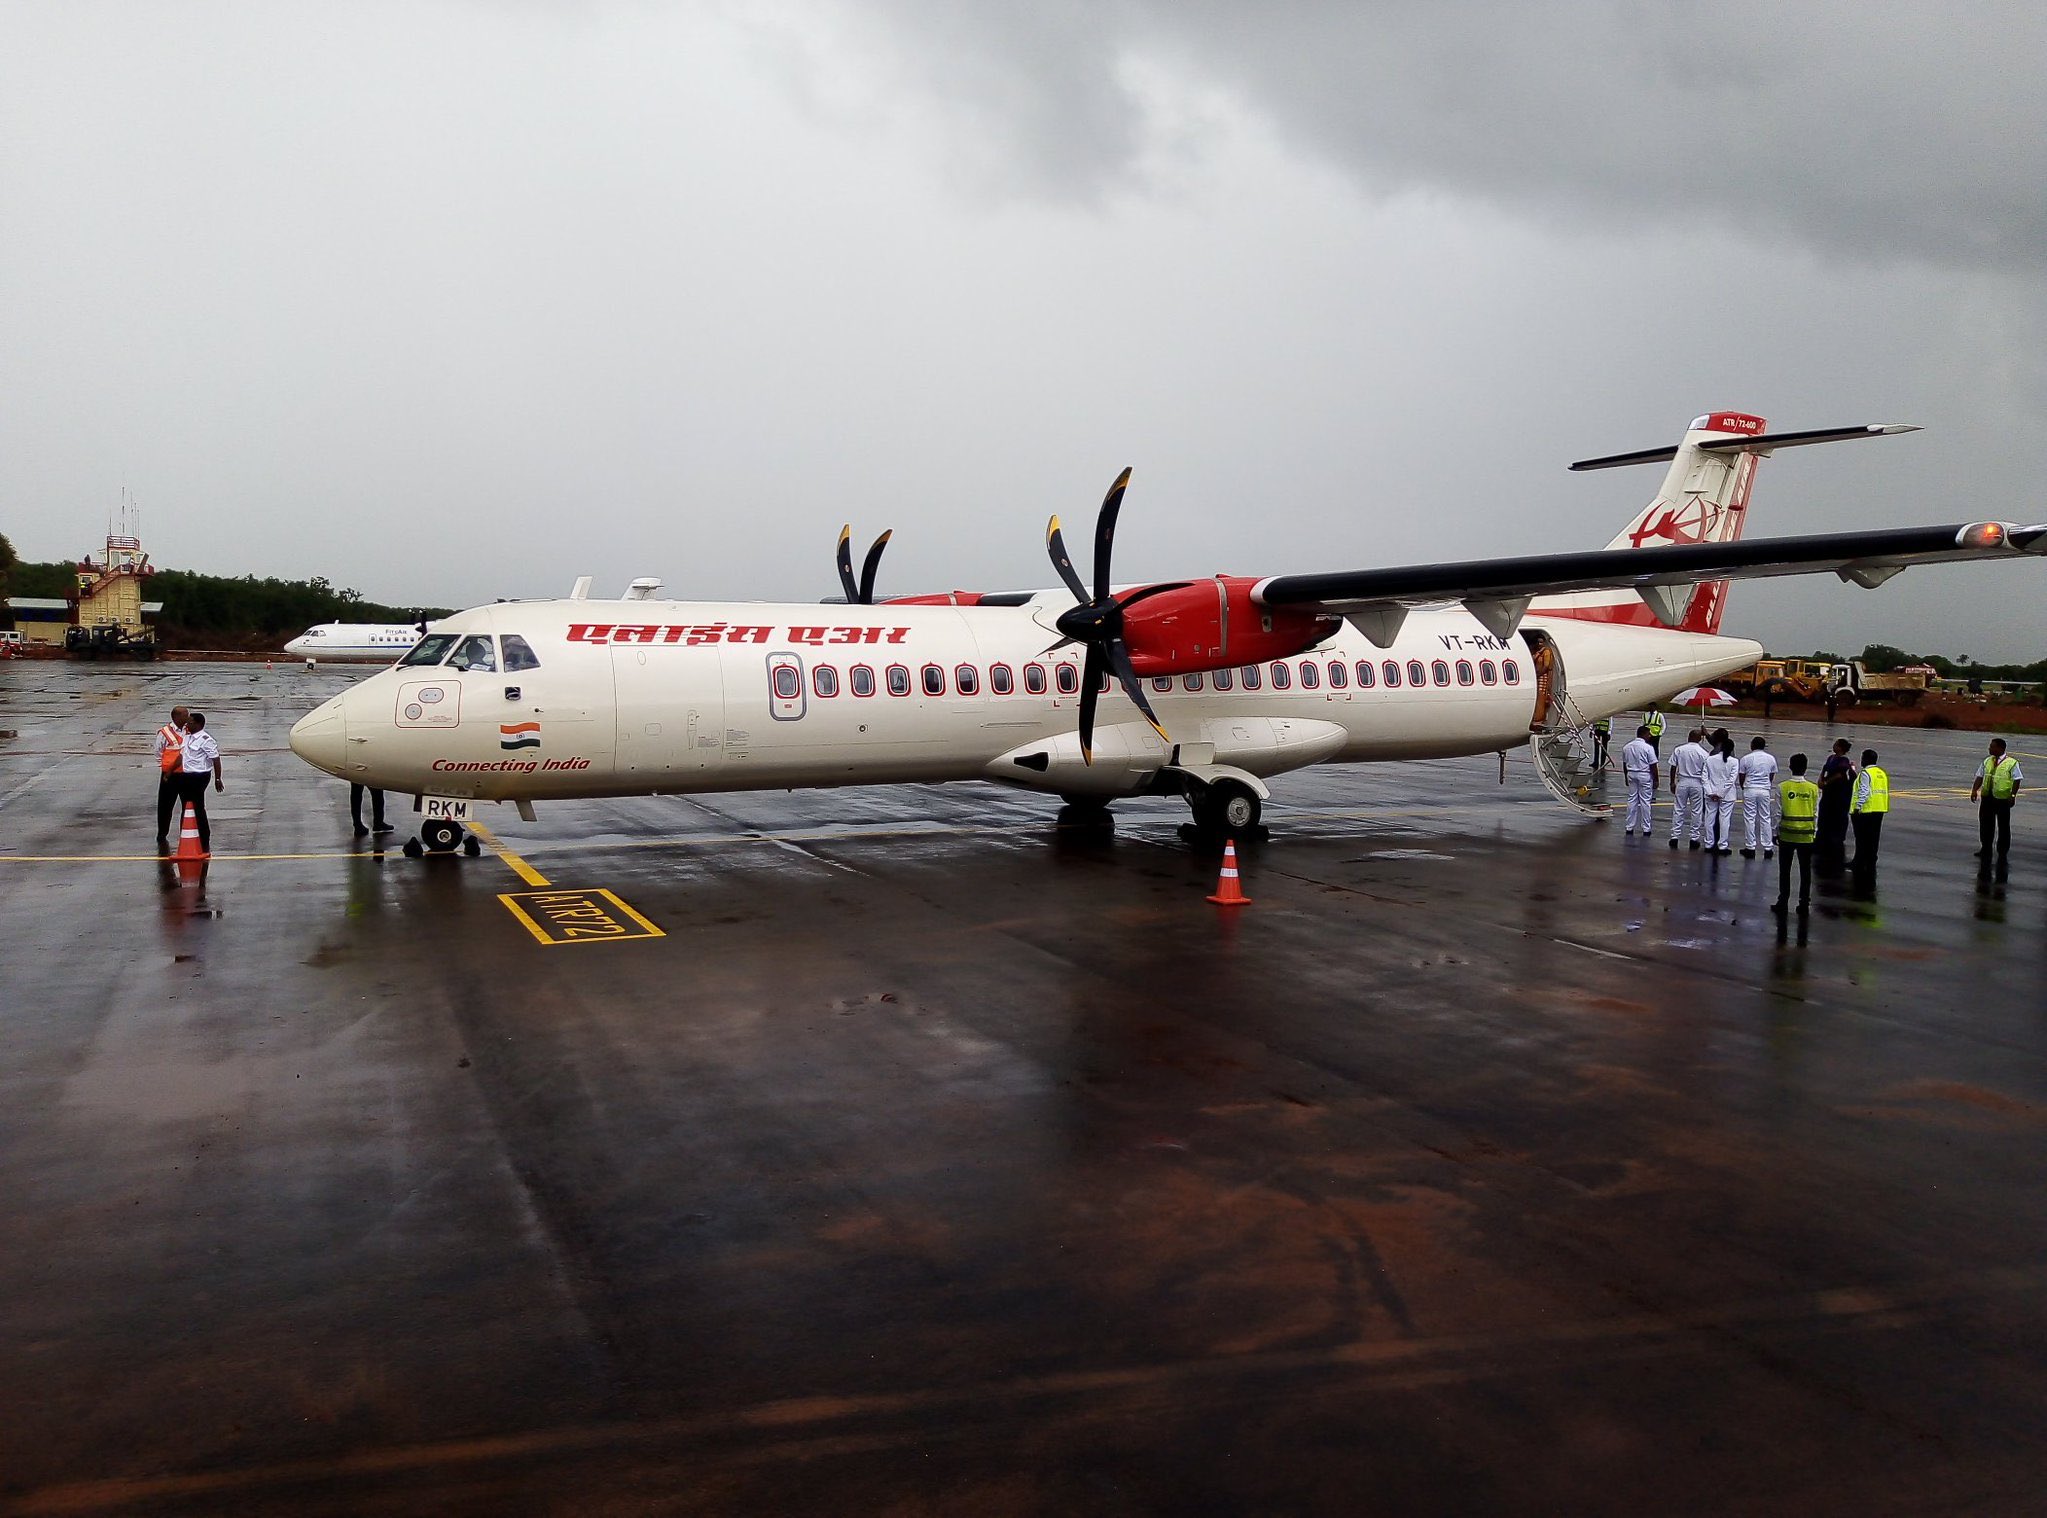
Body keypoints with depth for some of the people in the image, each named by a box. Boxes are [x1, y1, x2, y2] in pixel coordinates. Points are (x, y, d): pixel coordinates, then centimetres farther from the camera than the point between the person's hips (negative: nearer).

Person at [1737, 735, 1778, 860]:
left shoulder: (1746, 758, -3)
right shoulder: (1771, 758, 4)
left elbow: (1741, 777, 2)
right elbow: (1772, 777, 9)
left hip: (1749, 790, -2)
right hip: (1765, 790, 2)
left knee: (1749, 819, 3)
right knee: (1765, 819, 8)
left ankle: (1750, 848, 3)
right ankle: (1768, 848, 9)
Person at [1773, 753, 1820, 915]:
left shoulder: (1782, 788, -8)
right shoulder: (1813, 789, -4)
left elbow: (1779, 813, -6)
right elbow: (1816, 814, -1)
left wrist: (1777, 832, 4)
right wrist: (1814, 832, 8)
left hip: (1787, 834, -1)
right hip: (1807, 836, 1)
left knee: (1784, 871, 7)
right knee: (1805, 871, 10)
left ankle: (1782, 902, 8)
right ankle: (1804, 903, 13)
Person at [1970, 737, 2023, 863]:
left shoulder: (2011, 763, -8)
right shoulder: (1987, 762, 8)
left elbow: (2017, 780, -10)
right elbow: (1980, 777, 8)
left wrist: (2013, 795, -19)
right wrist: (1974, 790, -5)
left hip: (2003, 799, -5)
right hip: (1987, 797, 5)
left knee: (2003, 826, 5)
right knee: (1985, 824, 11)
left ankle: (2003, 852, 14)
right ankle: (1985, 850, 24)